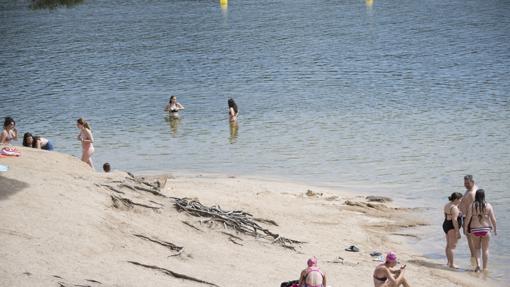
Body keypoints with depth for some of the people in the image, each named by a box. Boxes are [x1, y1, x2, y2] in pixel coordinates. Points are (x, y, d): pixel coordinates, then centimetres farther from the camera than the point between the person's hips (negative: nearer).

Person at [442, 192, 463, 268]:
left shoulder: (447, 205, 11)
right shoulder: (454, 208, -18)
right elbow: (454, 220, -23)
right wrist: (457, 231, -22)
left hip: (446, 225, 11)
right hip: (452, 227, -11)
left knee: (449, 245, 17)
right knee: (452, 246, -8)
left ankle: (449, 262, 25)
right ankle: (451, 264, -8)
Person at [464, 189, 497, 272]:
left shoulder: (472, 205, -7)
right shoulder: (488, 206, -5)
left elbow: (468, 218, -10)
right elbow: (493, 219, -6)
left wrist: (465, 227, 3)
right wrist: (495, 229, 5)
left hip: (475, 230, 0)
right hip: (486, 229, 0)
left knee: (477, 248, 17)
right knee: (485, 249, 12)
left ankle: (478, 264, -2)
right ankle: (485, 268, 13)